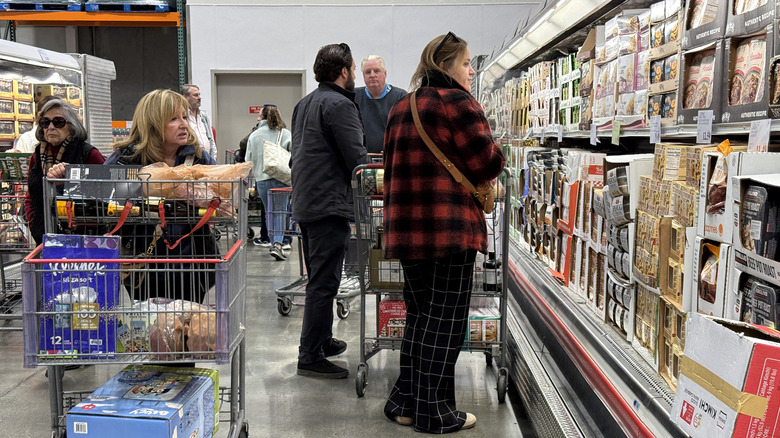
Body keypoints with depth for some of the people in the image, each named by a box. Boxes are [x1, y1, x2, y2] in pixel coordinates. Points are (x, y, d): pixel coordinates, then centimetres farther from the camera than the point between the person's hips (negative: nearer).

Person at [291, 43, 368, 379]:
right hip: (329, 205, -10)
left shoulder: (305, 103, 17)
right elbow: (357, 158, -18)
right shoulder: (340, 105, -13)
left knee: (318, 277, 20)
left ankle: (322, 339, 32)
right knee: (324, 281, -6)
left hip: (304, 202, 10)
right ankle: (310, 356, -2)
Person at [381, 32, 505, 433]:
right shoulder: (457, 102, -9)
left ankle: (405, 401, 22)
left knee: (419, 315, 17)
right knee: (445, 319, 1)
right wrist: (497, 153, 10)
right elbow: (487, 162, -13)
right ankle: (433, 413, 9)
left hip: (406, 226, 8)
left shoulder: (400, 109, 17)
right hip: (449, 226, -8)